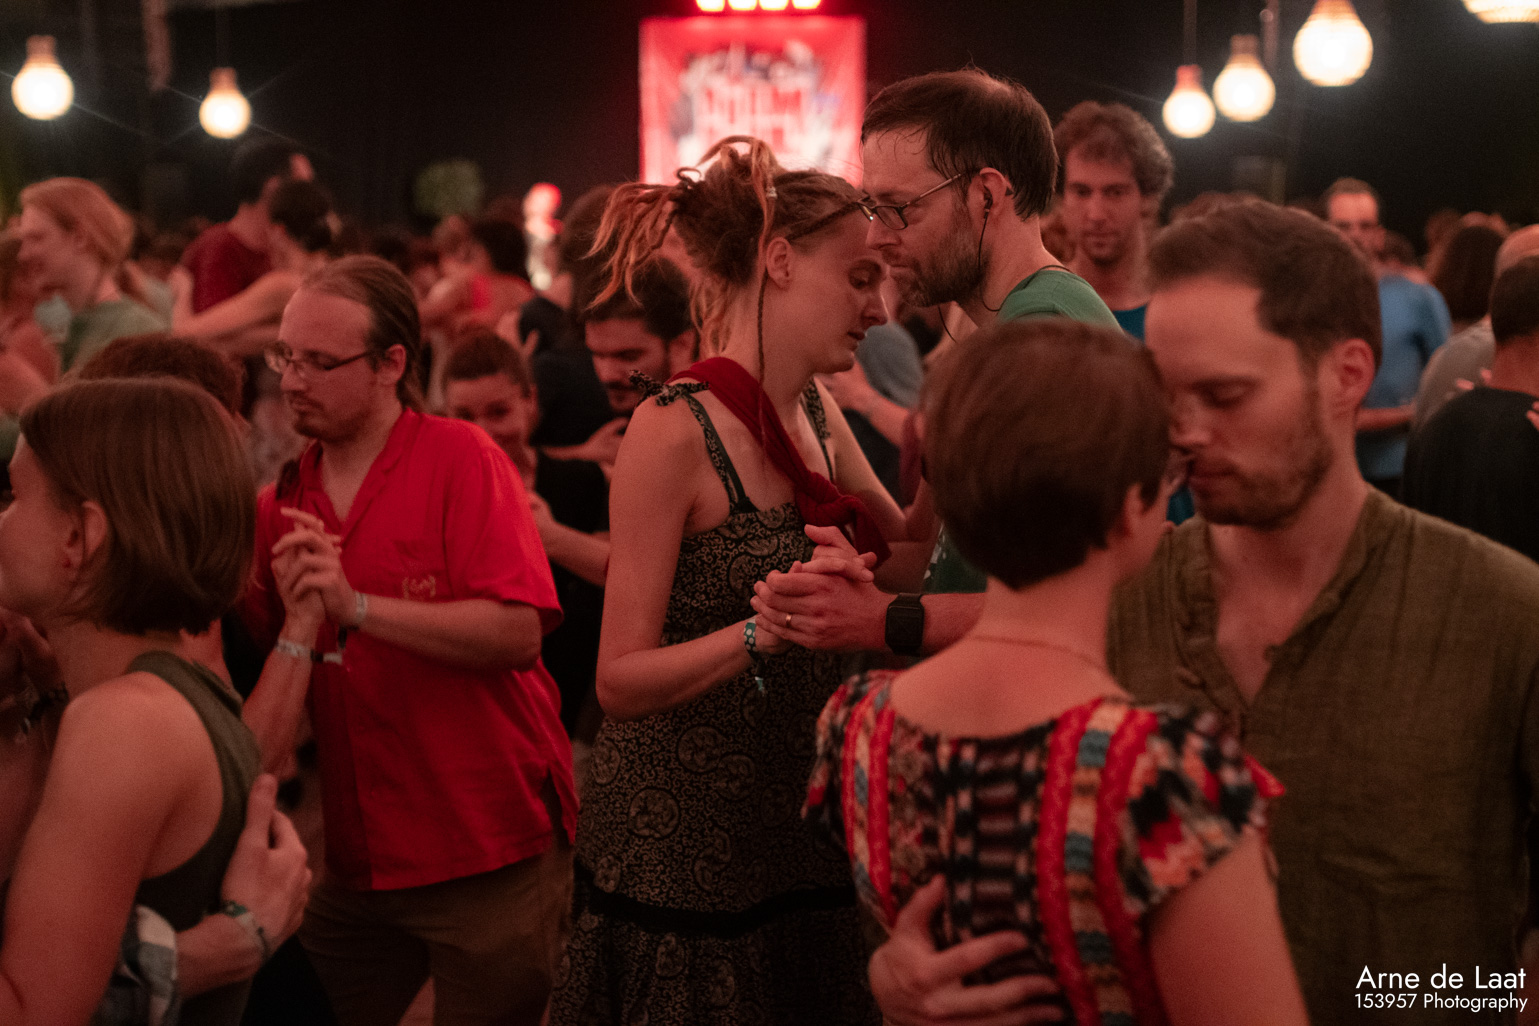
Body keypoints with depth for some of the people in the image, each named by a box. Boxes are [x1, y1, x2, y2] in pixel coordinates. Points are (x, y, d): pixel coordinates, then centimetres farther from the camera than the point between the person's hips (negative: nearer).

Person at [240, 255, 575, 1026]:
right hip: (357, 863, 6)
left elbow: (517, 633, -21)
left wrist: (358, 607, -27)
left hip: (489, 852, -5)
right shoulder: (285, 498, 8)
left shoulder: (461, 459, -10)